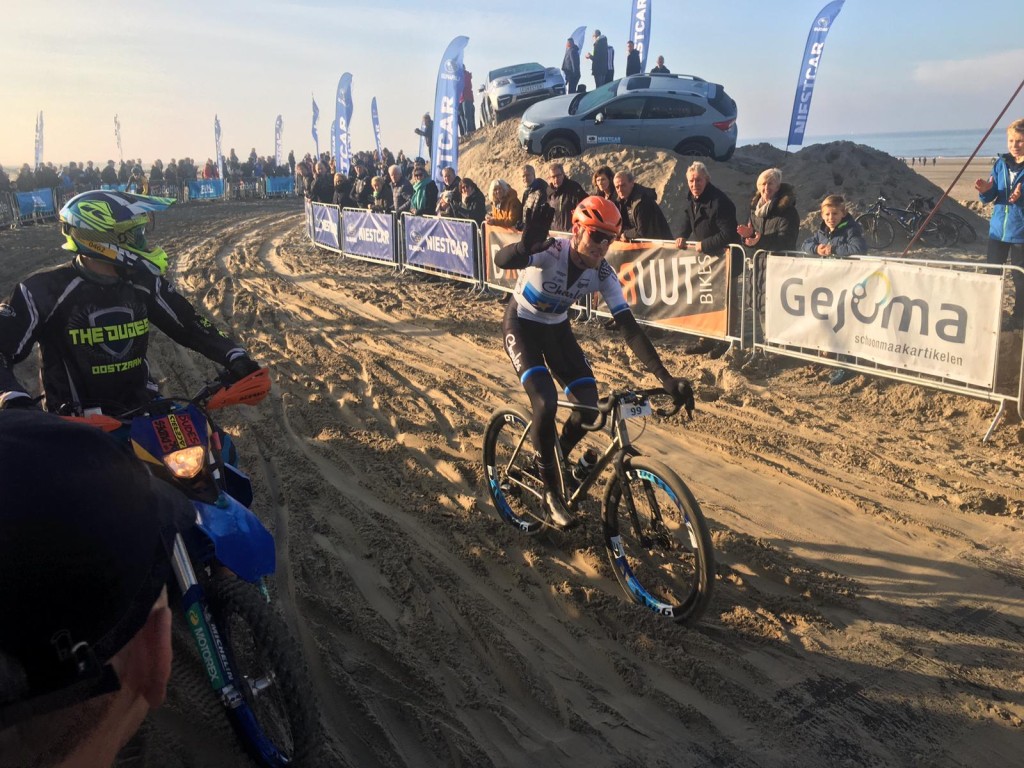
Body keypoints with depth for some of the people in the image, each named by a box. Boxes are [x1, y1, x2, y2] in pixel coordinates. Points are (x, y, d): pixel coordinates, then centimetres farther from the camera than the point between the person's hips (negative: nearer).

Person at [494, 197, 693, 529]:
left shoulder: (603, 273, -17)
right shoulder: (550, 251, -30)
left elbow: (628, 326, -19)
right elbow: (501, 260, -49)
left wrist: (665, 377, -27)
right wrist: (526, 246, -74)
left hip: (557, 328, 5)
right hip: (521, 325, -5)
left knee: (589, 407, -7)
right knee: (546, 404, -25)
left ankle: (551, 462, 23)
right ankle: (551, 492, -6)